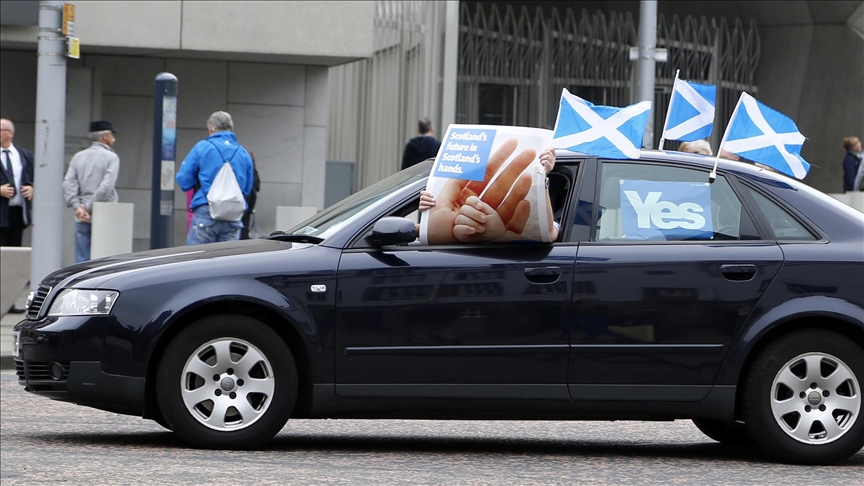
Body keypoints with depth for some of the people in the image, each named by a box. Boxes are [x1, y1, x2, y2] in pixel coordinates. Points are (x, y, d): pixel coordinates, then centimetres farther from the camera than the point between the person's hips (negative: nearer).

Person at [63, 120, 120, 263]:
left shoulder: (78, 157, 10)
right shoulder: (111, 157, -4)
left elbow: (68, 184, 0)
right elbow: (106, 186, -14)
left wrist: (77, 207, -7)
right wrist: (89, 208, -11)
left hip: (81, 219, 4)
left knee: (82, 260, 5)